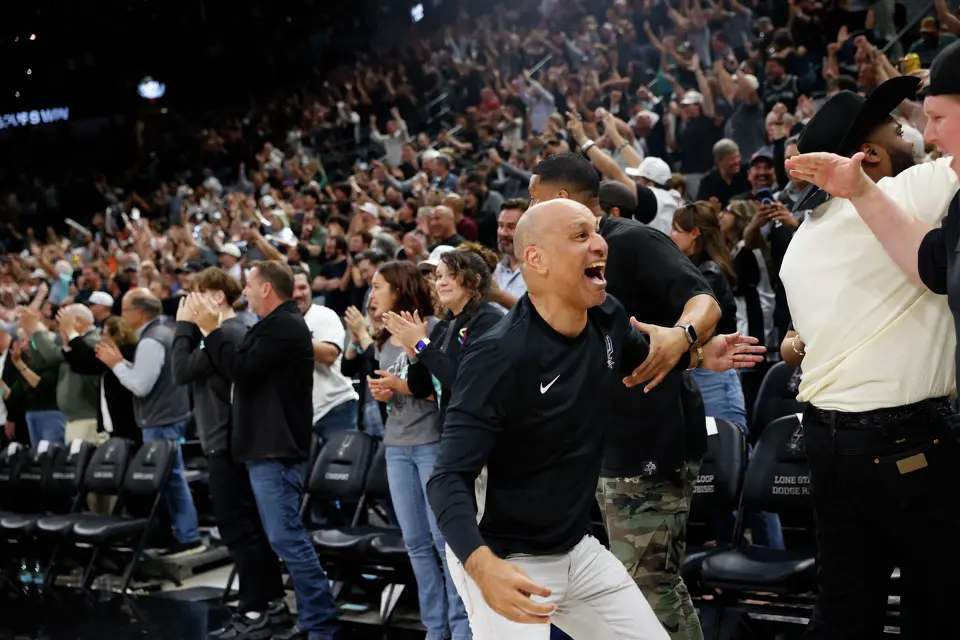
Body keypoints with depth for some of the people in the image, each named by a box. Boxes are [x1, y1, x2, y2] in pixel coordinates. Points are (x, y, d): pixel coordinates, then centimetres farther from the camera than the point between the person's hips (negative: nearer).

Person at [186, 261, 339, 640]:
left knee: (286, 537, -13)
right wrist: (210, 330, 15)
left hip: (276, 450, -11)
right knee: (287, 537, 13)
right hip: (269, 447, 11)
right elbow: (237, 369, 20)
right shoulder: (278, 324, 19)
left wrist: (212, 330, -12)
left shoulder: (283, 326, -14)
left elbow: (242, 371, -20)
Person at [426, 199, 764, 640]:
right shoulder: (499, 356, -27)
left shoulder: (607, 317, -4)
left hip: (576, 549, 7)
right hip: (506, 559, -7)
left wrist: (697, 356, 8)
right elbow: (450, 477, -29)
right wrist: (483, 566, -44)